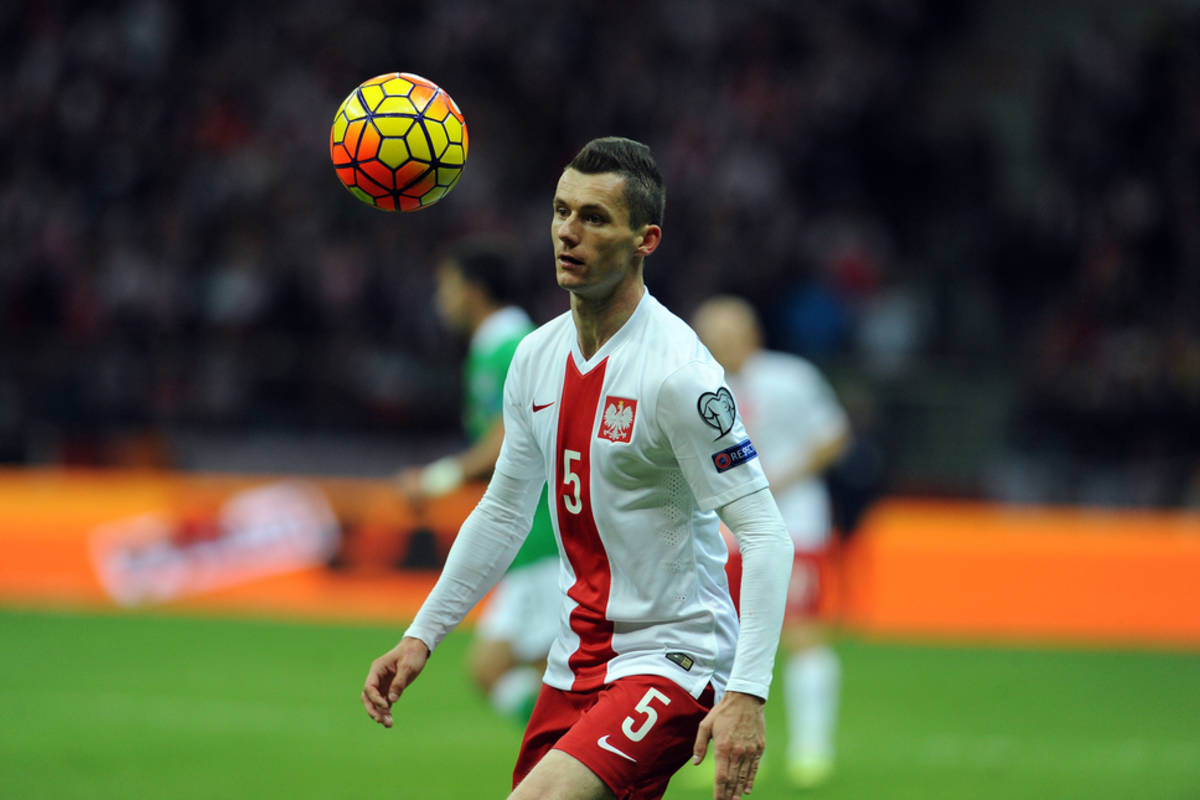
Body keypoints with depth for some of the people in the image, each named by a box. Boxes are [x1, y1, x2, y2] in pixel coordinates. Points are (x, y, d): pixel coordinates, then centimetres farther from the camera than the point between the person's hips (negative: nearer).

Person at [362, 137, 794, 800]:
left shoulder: (678, 373, -18)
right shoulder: (537, 357, 5)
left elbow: (764, 534, -20)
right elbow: (503, 513, 18)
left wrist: (747, 695, -29)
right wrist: (421, 635, 14)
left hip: (674, 658, -8)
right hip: (578, 663, 8)